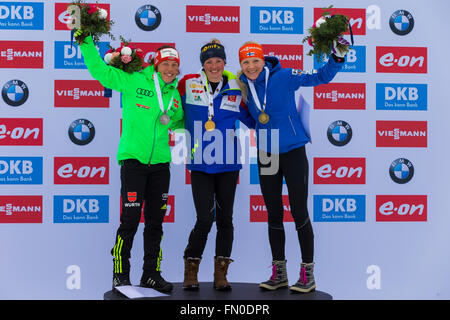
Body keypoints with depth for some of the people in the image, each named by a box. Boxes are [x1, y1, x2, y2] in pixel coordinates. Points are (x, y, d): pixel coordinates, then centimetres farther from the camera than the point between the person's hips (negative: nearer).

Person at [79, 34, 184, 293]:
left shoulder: (176, 94, 12)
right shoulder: (133, 81, -1)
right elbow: (99, 70, -1)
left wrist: (169, 119, 9)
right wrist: (86, 41, -6)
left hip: (160, 163, 5)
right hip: (133, 158, -5)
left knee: (156, 221, 9)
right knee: (131, 218, -8)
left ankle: (151, 274, 20)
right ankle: (121, 274, 4)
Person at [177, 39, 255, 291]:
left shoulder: (236, 87, 3)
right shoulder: (188, 84, -1)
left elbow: (250, 119, 12)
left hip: (228, 165, 2)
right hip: (200, 164, -2)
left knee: (225, 219, 7)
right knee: (205, 219, -7)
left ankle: (221, 274, 18)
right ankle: (191, 270, 13)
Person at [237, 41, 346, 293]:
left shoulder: (284, 77, -10)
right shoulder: (244, 86, 4)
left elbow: (320, 77, -12)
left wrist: (337, 58, -25)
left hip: (292, 152, -5)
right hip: (266, 156, 5)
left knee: (299, 213, -3)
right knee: (273, 215, 10)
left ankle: (308, 273, 6)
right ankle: (279, 273, 20)